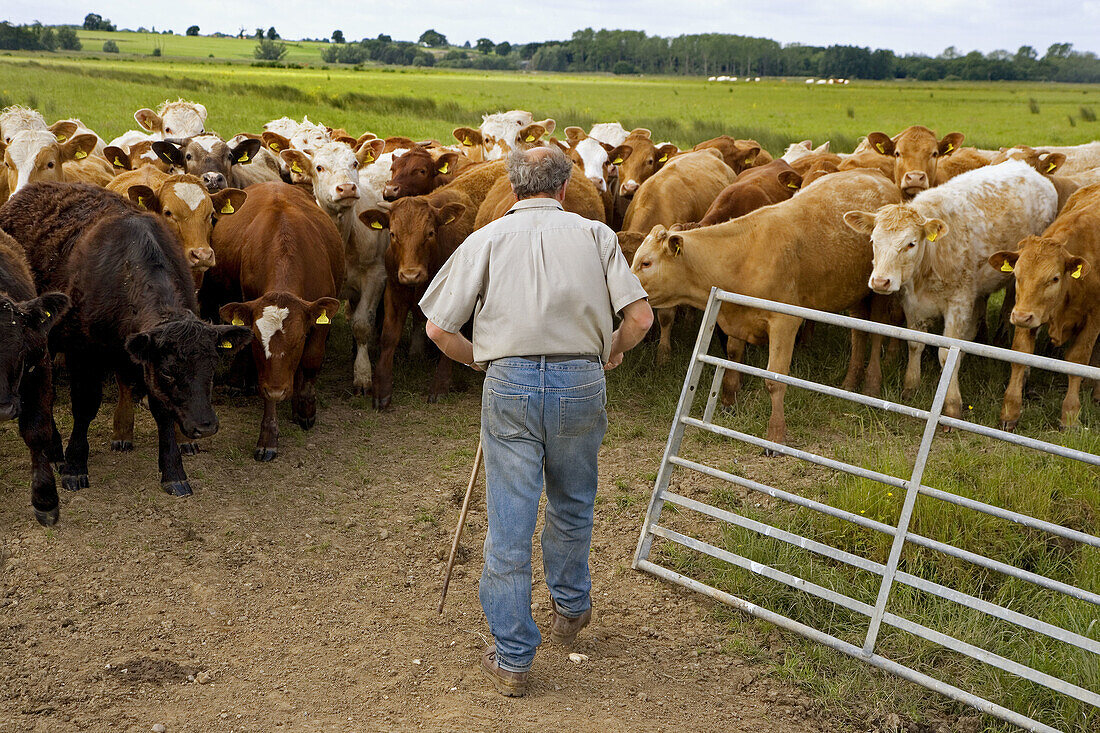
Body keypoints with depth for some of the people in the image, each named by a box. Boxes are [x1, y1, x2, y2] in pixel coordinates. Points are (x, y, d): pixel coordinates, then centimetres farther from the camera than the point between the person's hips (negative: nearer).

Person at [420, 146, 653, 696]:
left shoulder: (487, 239, 6)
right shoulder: (595, 235, 8)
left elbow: (439, 327, 1)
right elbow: (640, 317, -1)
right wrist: (613, 353, 19)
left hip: (510, 383, -1)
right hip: (581, 382, 2)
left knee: (509, 522, 5)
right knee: (572, 505, 24)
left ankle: (512, 660, 10)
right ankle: (570, 608, 44)